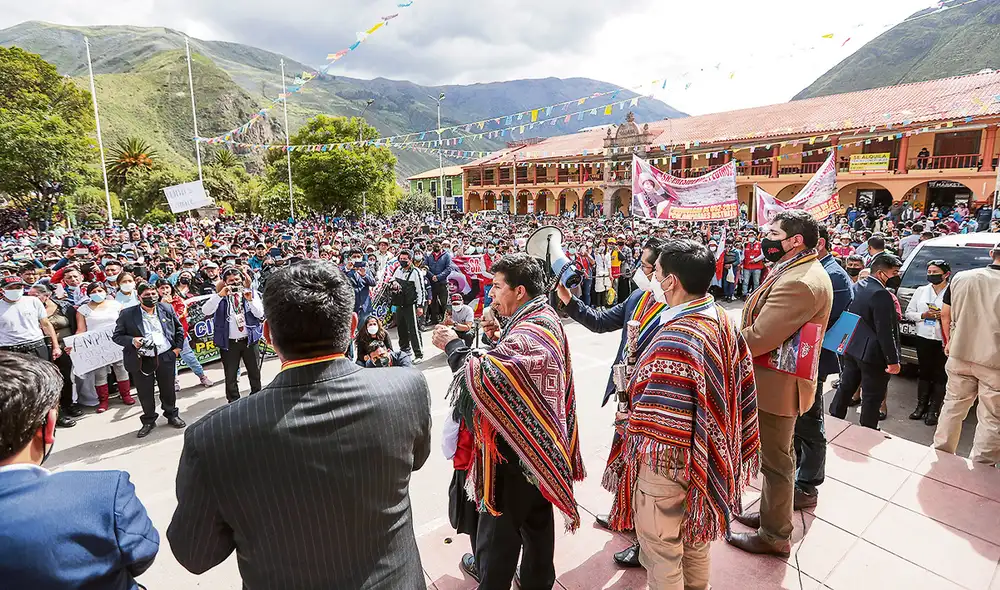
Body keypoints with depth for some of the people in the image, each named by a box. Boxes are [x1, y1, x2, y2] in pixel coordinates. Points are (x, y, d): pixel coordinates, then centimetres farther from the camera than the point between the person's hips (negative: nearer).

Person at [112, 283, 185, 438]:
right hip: (142, 360, -1)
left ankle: (172, 415, 32)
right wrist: (132, 341, -18)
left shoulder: (167, 309, 4)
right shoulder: (127, 314, -3)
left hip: (166, 357, 2)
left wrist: (178, 347, 7)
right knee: (145, 393, 9)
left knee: (168, 389, 13)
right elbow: (116, 336, 1)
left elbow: (179, 328, 14)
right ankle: (148, 421, 27)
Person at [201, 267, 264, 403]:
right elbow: (205, 311, -16)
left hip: (249, 339, 1)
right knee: (231, 377, 7)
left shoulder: (251, 292, 3)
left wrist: (250, 300, -21)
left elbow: (260, 314, -5)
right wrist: (220, 294, -25)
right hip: (229, 342, -1)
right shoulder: (219, 295, 0)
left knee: (255, 373, 13)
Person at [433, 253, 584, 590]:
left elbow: (483, 377, -37)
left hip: (516, 449, -10)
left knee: (500, 529, 9)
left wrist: (453, 345, -21)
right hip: (542, 444, 10)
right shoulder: (547, 318, 3)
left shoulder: (527, 333, -28)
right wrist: (502, 339, 1)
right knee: (538, 519, 25)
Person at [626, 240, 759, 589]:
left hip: (670, 461, -9)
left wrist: (630, 424, -13)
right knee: (694, 532, 30)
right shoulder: (722, 320, -6)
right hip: (708, 453, 9)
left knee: (661, 546, 15)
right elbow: (740, 384, 5)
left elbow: (658, 425, -31)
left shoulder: (675, 341, -32)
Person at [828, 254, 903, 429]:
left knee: (846, 387, 19)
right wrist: (893, 360, -17)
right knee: (872, 396, 5)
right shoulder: (881, 294, -22)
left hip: (852, 349, 9)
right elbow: (885, 332, -22)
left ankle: (834, 420, 29)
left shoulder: (857, 286, 5)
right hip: (873, 354, -8)